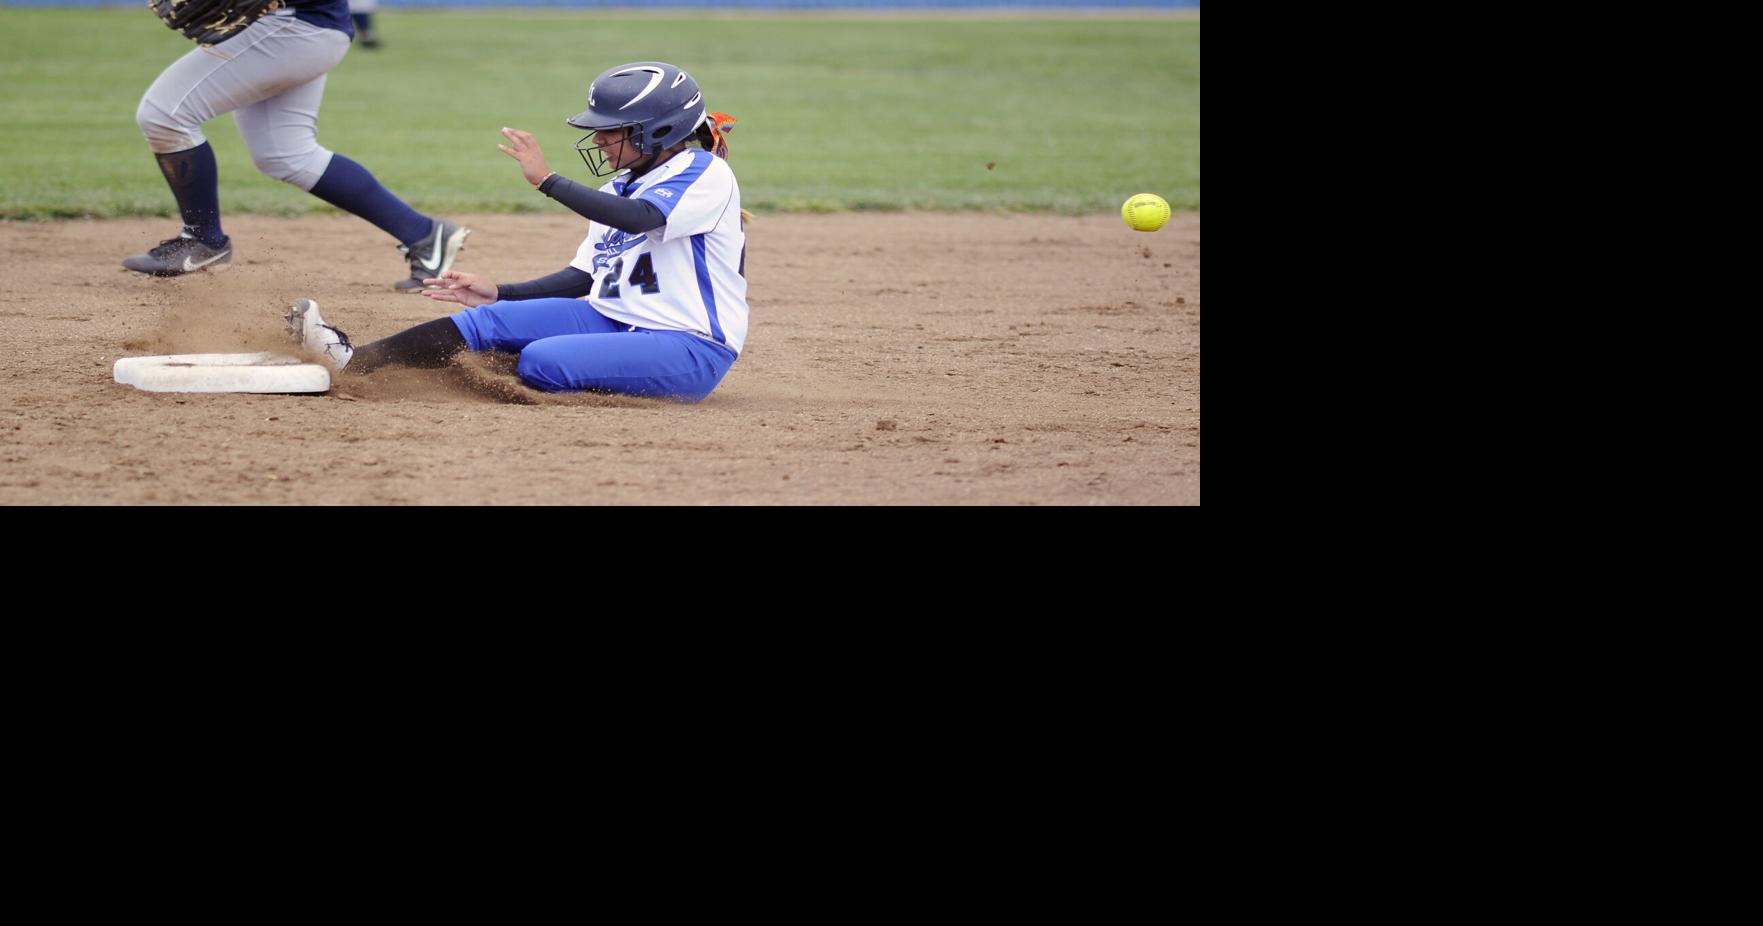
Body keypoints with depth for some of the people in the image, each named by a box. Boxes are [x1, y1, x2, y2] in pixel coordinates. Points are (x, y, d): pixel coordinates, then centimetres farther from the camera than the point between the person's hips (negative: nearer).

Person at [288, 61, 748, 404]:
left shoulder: (706, 174, -10)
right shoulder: (618, 190, 17)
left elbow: (639, 218, -28)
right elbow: (582, 276, 18)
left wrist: (545, 179, -28)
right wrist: (499, 294, 6)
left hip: (691, 350, -8)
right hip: (614, 322, 8)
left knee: (542, 359, -30)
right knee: (489, 320, -10)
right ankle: (352, 361, -18)